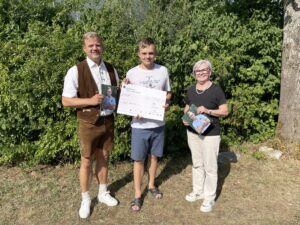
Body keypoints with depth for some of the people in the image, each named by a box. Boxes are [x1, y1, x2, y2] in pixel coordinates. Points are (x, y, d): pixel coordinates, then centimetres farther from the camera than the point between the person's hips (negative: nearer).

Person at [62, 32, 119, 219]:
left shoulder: (111, 69, 4)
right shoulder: (76, 71, -11)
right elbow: (66, 101, -11)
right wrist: (90, 100, -23)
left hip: (108, 120, 4)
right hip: (89, 123, -4)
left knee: (104, 158, 18)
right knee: (87, 162, 8)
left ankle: (103, 193, 37)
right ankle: (85, 199, 28)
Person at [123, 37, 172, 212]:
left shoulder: (163, 71, -1)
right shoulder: (132, 73, -6)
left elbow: (168, 93, 10)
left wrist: (167, 102, -11)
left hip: (158, 123, 2)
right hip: (139, 124, -2)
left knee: (154, 156, 17)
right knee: (139, 160, 7)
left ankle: (152, 185, 40)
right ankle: (138, 194, 24)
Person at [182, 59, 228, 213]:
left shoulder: (216, 89, -9)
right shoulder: (191, 90, 6)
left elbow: (225, 111, -9)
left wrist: (208, 110, -24)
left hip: (210, 134, -5)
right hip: (192, 132, 5)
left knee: (210, 166, 3)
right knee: (197, 164, 17)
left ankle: (209, 197, 20)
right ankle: (198, 191, 34)